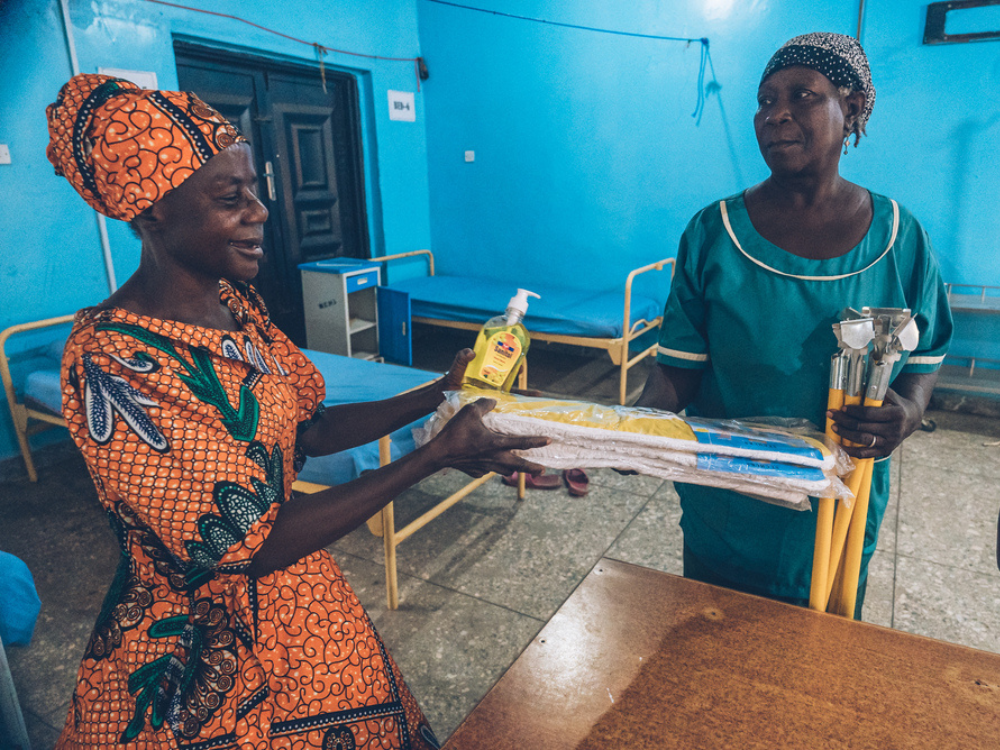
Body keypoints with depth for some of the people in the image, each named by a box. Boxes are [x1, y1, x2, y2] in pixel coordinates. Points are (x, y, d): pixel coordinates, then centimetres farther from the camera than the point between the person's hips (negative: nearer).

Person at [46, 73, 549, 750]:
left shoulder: (235, 302, -3)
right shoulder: (114, 365, -26)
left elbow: (310, 429, 3)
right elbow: (251, 546, -27)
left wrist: (437, 395, -9)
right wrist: (436, 456, -28)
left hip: (303, 606, 7)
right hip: (201, 660, -6)